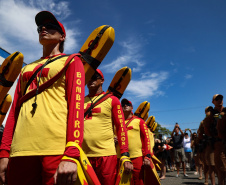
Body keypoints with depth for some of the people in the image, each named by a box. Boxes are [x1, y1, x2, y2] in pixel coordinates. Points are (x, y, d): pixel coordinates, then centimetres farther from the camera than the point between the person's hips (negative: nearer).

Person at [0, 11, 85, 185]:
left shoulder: (71, 61, 7)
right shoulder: (26, 68, 24)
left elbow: (76, 104, -7)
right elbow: (15, 110, 19)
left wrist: (71, 156, -18)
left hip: (57, 148, -5)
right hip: (20, 149, 5)